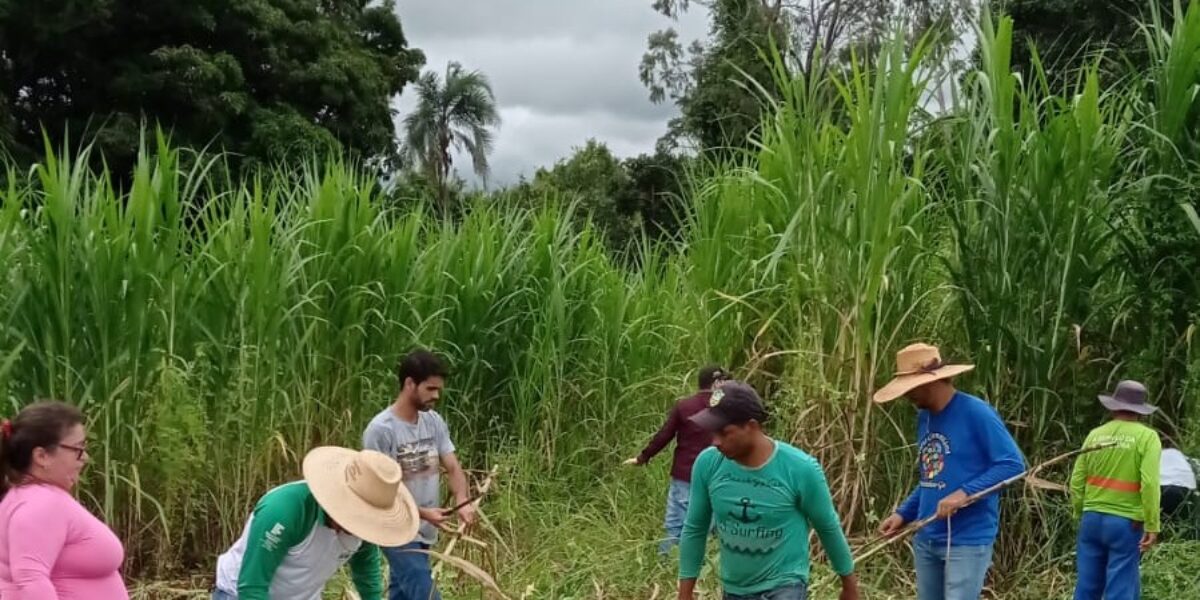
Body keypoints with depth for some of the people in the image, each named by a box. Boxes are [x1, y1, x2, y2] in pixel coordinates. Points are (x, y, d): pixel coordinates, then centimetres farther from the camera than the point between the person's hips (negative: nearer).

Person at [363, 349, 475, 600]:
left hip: (424, 531, 7)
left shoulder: (434, 422, 4)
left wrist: (462, 501, -20)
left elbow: (453, 468, 1)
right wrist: (422, 513, -26)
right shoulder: (380, 429, -17)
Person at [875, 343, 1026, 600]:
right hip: (926, 539, 8)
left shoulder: (976, 413, -13)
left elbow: (1013, 464, -16)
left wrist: (965, 493, -24)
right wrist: (904, 514, 7)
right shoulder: (924, 418, 11)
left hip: (967, 540, -8)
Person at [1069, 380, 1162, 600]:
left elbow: (1077, 481, 8)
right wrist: (1152, 525, -12)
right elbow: (1149, 484, -15)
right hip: (1126, 523, -4)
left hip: (1092, 519, 4)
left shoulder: (1095, 435, 6)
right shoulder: (1147, 437, -7)